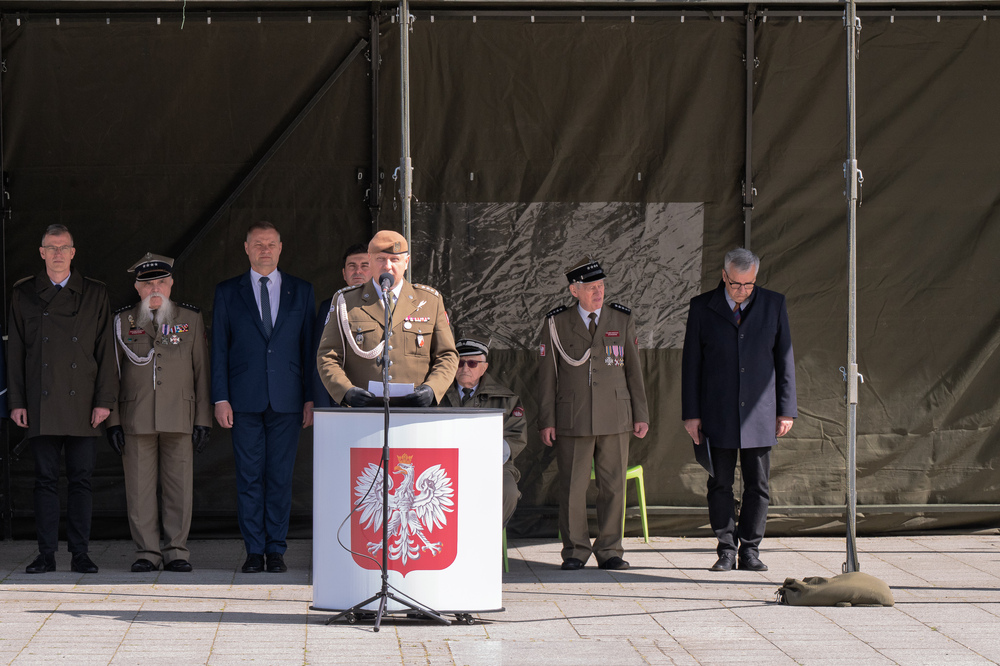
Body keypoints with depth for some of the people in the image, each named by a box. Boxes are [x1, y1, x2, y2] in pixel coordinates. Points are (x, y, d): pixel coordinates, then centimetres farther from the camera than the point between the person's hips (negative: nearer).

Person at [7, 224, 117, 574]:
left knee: (81, 479, 1)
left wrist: (104, 400, -3)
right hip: (41, 406, 0)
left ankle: (80, 554, 6)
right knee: (45, 479, 1)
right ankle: (46, 554, 5)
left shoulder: (95, 293, 8)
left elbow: (105, 349, 5)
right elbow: (15, 351, 8)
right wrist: (16, 401, 1)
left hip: (82, 405, 0)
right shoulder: (24, 294, 9)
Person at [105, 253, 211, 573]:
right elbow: (112, 373, 7)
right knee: (139, 489, 0)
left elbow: (202, 372, 7)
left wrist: (203, 420, 1)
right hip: (136, 420, 0)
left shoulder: (191, 319, 7)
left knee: (179, 488, 0)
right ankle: (147, 552, 8)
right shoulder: (122, 321, 7)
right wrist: (112, 421, 1)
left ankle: (176, 552, 8)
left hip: (179, 418, 0)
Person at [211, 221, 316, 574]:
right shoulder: (228, 292, 8)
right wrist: (220, 398, -3)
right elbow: (219, 348, 5)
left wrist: (311, 398, 2)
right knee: (249, 476, 0)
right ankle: (254, 550, 6)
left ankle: (276, 549, 8)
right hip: (245, 399, 0)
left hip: (287, 399, 0)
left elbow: (310, 346, 8)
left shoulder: (301, 291, 9)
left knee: (281, 476, 1)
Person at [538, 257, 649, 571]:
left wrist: (641, 415, 5)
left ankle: (609, 551, 13)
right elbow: (547, 375, 3)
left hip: (615, 420, 1)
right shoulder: (556, 324, 2)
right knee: (572, 487, -1)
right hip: (573, 421, -1)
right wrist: (547, 421, -2)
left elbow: (634, 370, 9)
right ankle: (575, 551, 11)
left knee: (613, 486, 3)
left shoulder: (622, 321, 6)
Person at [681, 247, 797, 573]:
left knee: (758, 485, 2)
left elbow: (784, 359, 6)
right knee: (720, 484, 1)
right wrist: (691, 413, -1)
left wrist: (786, 410, 2)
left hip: (759, 412, 1)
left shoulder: (773, 304, 4)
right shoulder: (702, 307, 1)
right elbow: (691, 362, 3)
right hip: (717, 416, -1)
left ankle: (750, 551, 11)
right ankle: (726, 550, 10)